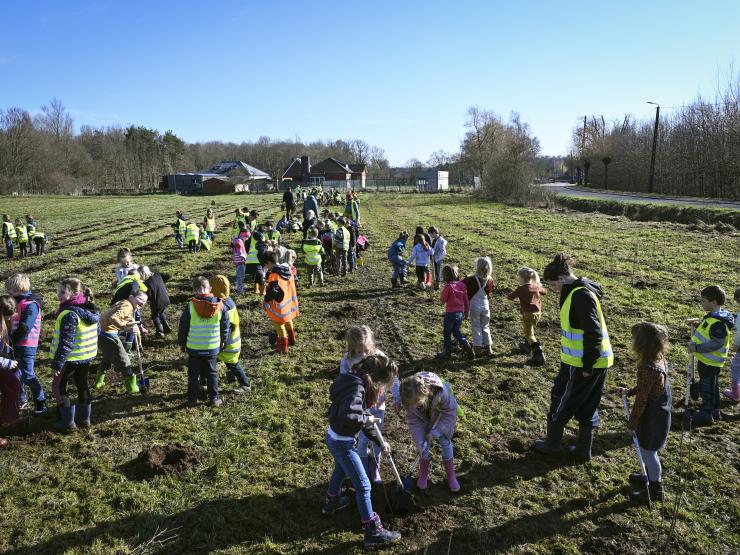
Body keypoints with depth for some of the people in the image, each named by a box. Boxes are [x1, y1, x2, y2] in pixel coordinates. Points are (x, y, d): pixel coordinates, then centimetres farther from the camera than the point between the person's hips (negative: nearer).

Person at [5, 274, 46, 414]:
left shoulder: (30, 305, -19)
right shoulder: (17, 302, 9)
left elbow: (24, 329, -25)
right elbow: (14, 324, 15)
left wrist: (10, 341, -18)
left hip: (27, 346, -9)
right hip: (16, 345, 9)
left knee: (28, 376, -3)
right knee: (15, 373, 17)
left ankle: (41, 402, 8)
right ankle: (20, 399, 32)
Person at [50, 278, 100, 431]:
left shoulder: (69, 315, -25)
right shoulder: (93, 311, 1)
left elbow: (65, 343, -25)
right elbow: (97, 332, 13)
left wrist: (57, 364, -19)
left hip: (71, 359, -8)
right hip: (89, 356, 8)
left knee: (58, 386, 9)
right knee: (82, 385, 18)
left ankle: (68, 422, 11)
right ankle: (84, 418, 27)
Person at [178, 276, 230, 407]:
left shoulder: (190, 306, -13)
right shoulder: (219, 305, -8)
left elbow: (183, 327, -4)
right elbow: (226, 326, 2)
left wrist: (181, 343, 12)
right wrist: (223, 341, 18)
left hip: (194, 348, -1)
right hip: (212, 347, 1)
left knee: (193, 374, 13)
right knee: (212, 373, 16)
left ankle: (192, 400, 20)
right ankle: (214, 399, 21)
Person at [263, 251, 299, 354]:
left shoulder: (274, 275, -24)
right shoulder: (288, 270, 1)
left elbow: (272, 291, -26)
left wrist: (266, 300, -13)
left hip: (280, 304, -8)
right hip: (289, 301, 8)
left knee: (279, 324, 6)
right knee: (288, 319, 29)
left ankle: (283, 347, 14)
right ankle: (291, 339, 48)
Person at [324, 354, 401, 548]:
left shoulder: (359, 382, 2)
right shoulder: (357, 388, -28)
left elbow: (361, 415, 10)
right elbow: (347, 416, -44)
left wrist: (380, 442, 12)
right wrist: (367, 418, -23)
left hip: (334, 437, 10)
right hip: (342, 443, -10)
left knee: (341, 469, 35)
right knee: (363, 486, 2)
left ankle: (331, 501, 58)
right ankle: (373, 532, 12)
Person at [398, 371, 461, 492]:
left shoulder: (440, 393, -44)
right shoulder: (409, 399, -35)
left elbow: (450, 412, -26)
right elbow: (413, 421, -21)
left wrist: (436, 431, -26)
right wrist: (420, 442, -26)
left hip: (442, 418, -2)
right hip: (424, 419, 2)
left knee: (446, 443, 3)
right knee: (424, 446, 1)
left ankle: (451, 475, 23)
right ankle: (423, 474, 25)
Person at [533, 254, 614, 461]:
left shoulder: (581, 296, -22)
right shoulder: (580, 291, 9)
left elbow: (593, 333, -25)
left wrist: (587, 366, -20)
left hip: (582, 363, -9)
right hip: (597, 360, 9)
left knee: (561, 399, 7)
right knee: (588, 406, 17)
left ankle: (552, 444, 22)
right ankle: (583, 449, 29)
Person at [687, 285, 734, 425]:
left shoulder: (718, 322, -27)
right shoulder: (714, 316, 4)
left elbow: (716, 343, -29)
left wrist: (697, 348, -28)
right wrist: (699, 324, 4)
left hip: (710, 362, -10)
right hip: (707, 359, 10)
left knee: (706, 387, 3)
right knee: (712, 386, 21)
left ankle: (706, 414, 15)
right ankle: (714, 411, 35)